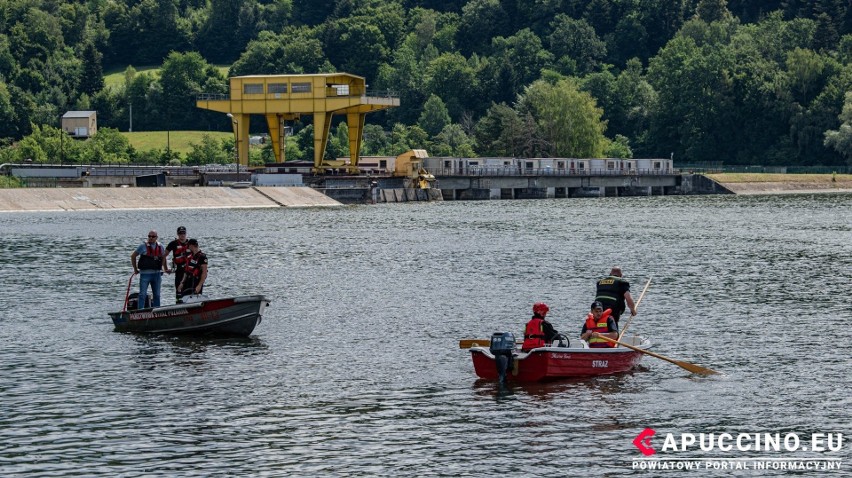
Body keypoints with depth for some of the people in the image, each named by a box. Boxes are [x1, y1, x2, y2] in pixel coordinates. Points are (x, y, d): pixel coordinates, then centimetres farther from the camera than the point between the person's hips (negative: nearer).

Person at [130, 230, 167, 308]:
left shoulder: (160, 247, 8)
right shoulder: (143, 246, -3)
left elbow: (163, 258, 23)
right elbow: (133, 256, 3)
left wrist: (165, 269, 16)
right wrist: (135, 269, 3)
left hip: (157, 274, 4)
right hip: (145, 274, -4)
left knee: (157, 295, 10)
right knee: (143, 294, -4)